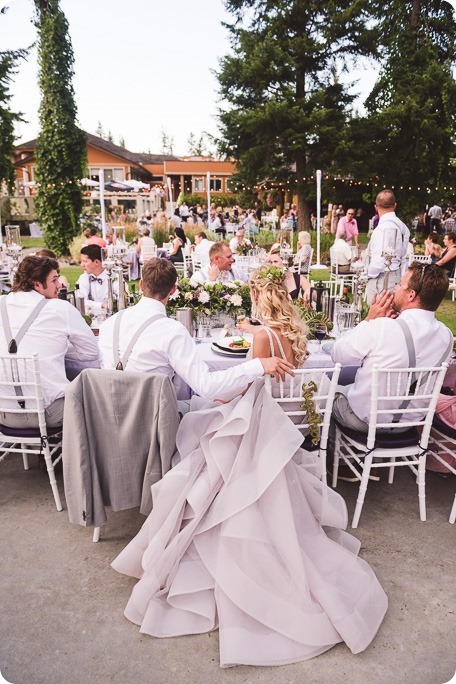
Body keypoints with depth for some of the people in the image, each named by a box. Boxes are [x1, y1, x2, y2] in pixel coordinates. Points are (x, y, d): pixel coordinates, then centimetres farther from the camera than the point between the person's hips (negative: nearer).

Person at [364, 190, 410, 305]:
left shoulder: (383, 227, -17)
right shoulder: (402, 226, 9)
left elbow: (379, 260, -22)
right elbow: (404, 257, 13)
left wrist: (369, 274, -5)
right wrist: (400, 276, 19)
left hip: (382, 281, -9)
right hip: (397, 278, 9)